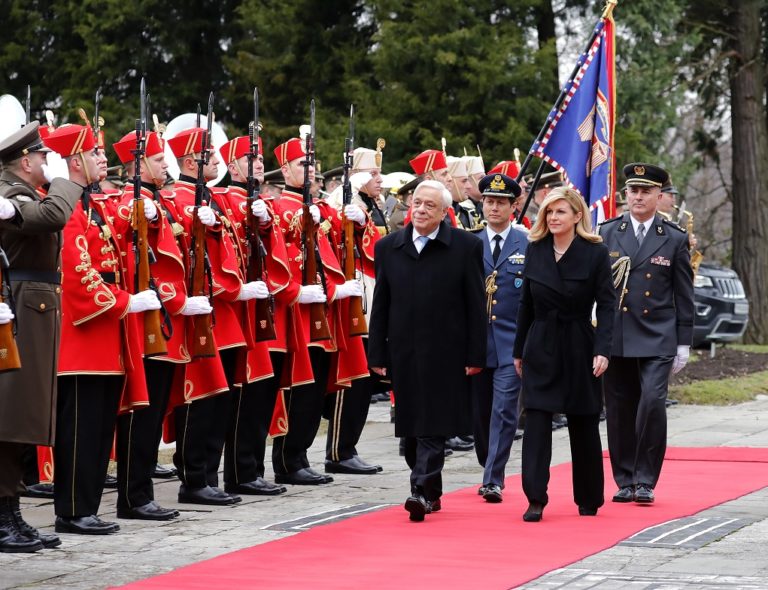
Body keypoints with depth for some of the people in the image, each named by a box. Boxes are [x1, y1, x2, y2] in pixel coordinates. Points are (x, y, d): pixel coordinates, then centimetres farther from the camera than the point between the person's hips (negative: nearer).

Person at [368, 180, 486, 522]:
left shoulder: (466, 247, -2)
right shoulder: (388, 247, 7)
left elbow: (475, 305, -2)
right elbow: (380, 305, 9)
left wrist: (475, 355, -6)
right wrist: (377, 355, 5)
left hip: (445, 352, -4)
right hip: (403, 351, 4)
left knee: (433, 425, -9)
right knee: (411, 426, 9)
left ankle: (423, 490, -12)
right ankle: (430, 493, 21)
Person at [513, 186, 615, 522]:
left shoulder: (596, 254, -7)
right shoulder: (535, 250, 3)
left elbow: (607, 305, -9)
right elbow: (527, 303, 9)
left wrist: (602, 350, -20)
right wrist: (519, 350, 10)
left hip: (579, 349, -2)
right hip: (541, 347, 2)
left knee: (584, 425, 9)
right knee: (536, 422, -7)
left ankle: (589, 500, 22)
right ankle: (535, 500, -8)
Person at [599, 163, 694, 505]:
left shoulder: (675, 239, 4)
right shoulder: (607, 233, 7)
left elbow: (684, 295, 5)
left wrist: (684, 343, 2)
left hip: (658, 338, -2)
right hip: (616, 337, 2)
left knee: (652, 402, -17)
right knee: (619, 411, 6)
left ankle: (645, 480, -7)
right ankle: (625, 481, 18)